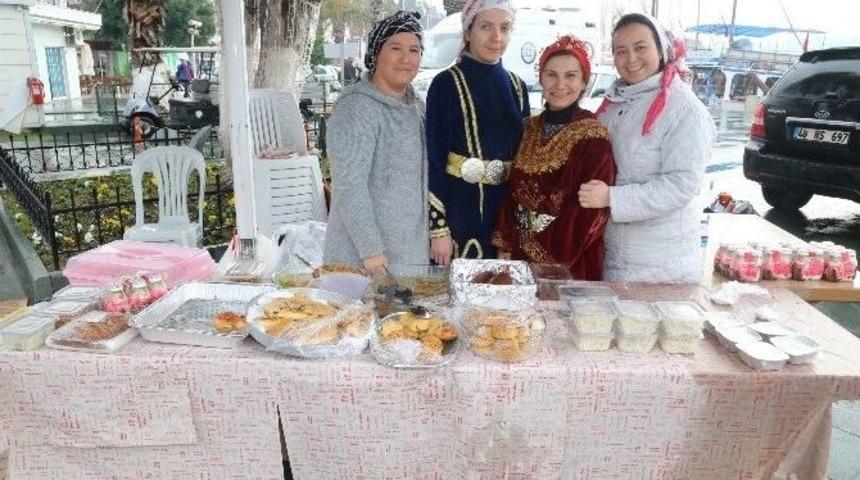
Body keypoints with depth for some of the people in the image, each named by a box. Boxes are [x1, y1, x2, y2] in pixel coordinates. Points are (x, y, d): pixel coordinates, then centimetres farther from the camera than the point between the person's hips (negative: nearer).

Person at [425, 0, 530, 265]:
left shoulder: (517, 87, 9)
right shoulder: (446, 84, -7)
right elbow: (434, 159, -9)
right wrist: (439, 228, -13)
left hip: (506, 212, 5)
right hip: (458, 212, -5)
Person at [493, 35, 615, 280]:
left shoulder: (594, 137, -11)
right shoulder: (530, 129, 5)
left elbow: (591, 212, -15)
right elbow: (513, 191, 7)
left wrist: (546, 253, -13)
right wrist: (505, 247, -1)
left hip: (569, 264, -5)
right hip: (520, 256, 5)